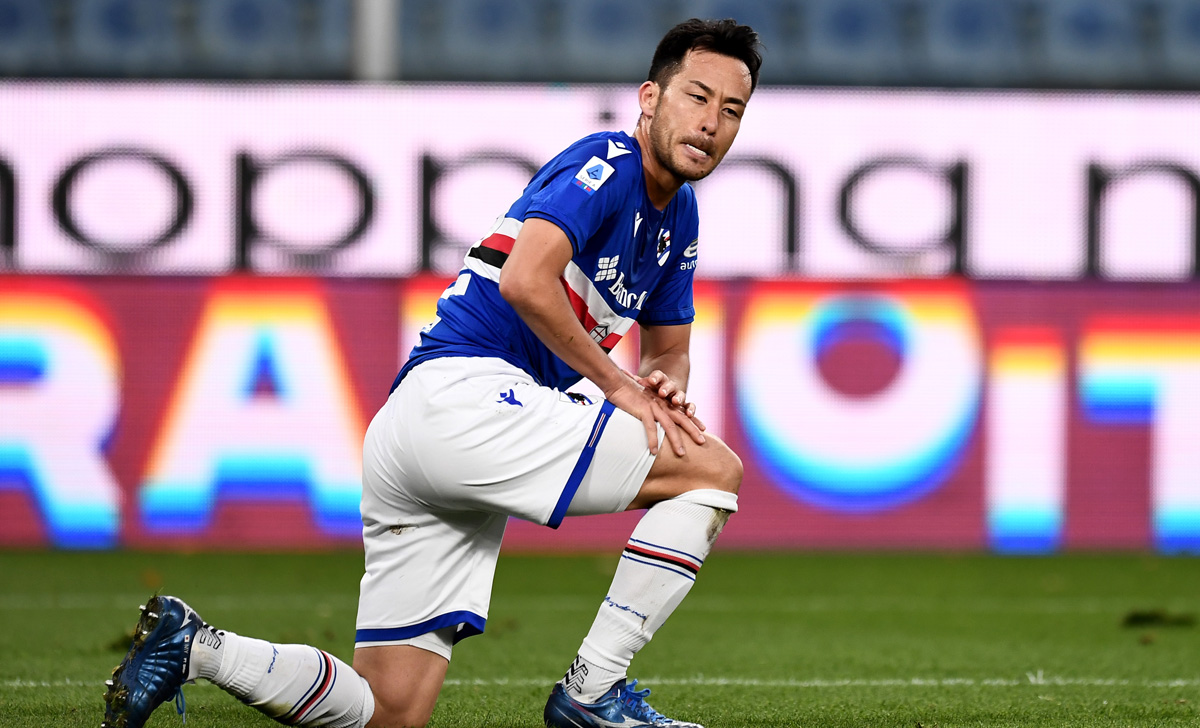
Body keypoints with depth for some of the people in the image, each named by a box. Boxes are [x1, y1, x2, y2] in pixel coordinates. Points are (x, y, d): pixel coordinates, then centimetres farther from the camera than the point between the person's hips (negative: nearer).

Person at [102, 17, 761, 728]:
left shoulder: (677, 215, 23)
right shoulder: (609, 164, -6)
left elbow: (669, 351, 30)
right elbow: (526, 280, -22)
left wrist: (663, 388, 5)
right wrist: (617, 384, -13)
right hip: (463, 394, -10)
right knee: (714, 469, -11)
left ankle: (194, 645, 4)